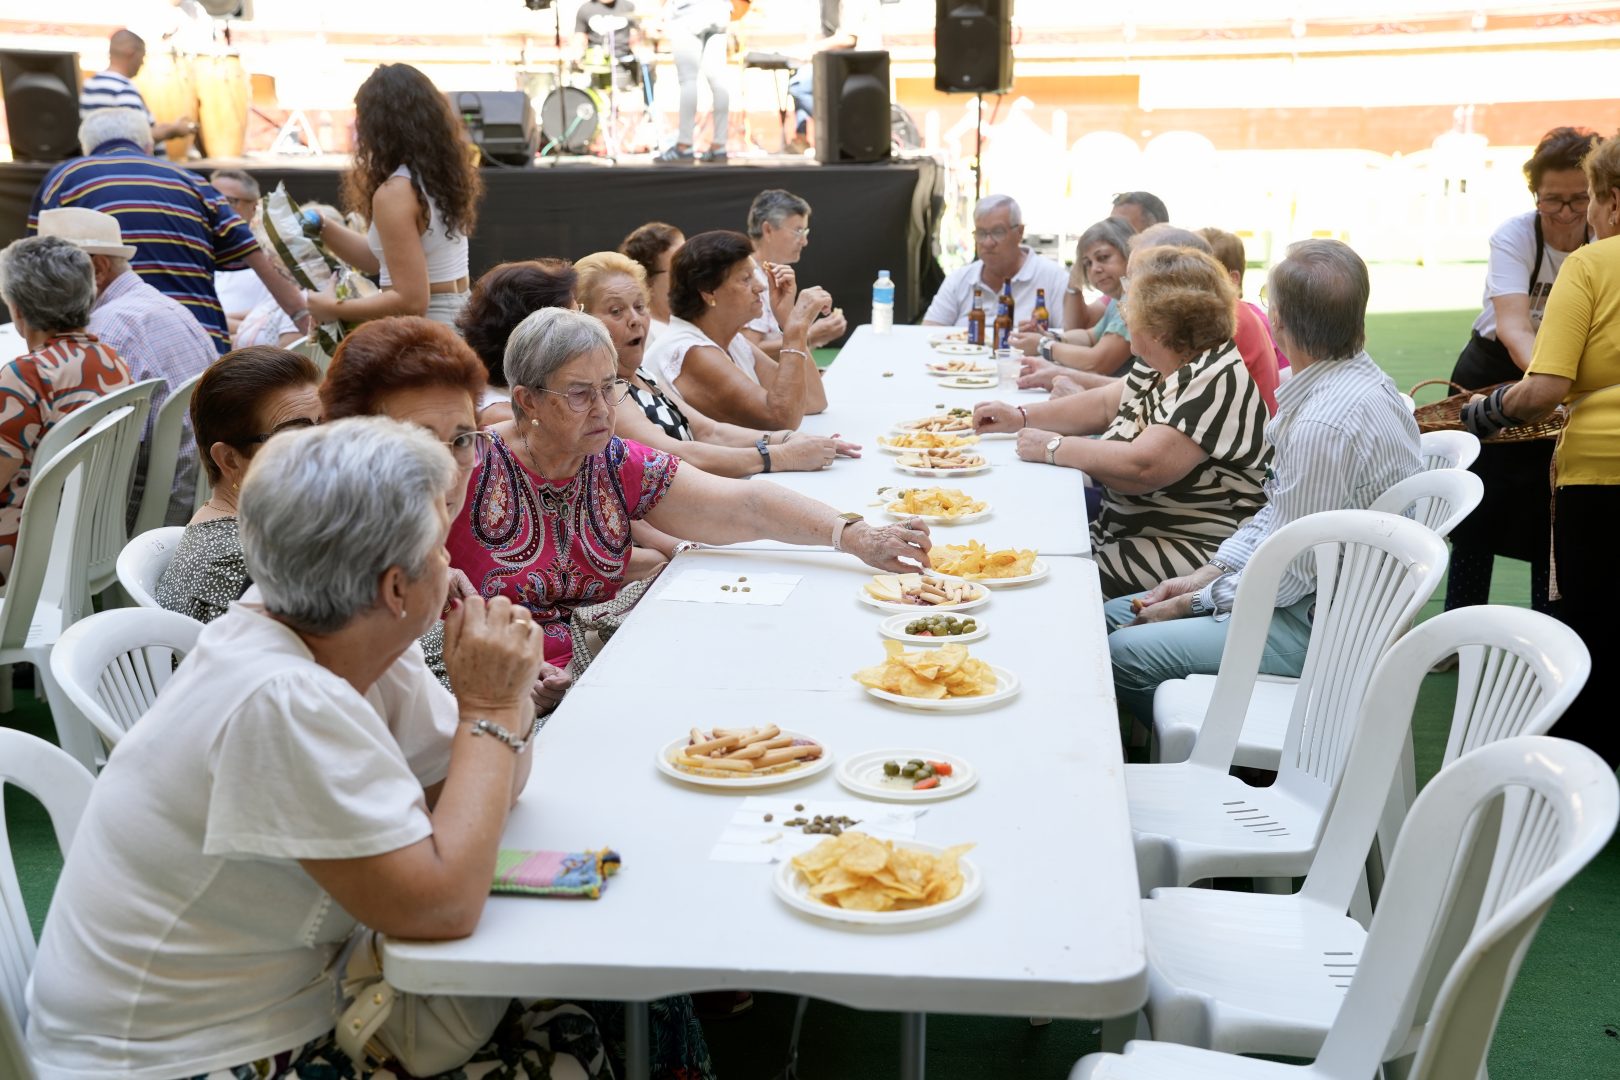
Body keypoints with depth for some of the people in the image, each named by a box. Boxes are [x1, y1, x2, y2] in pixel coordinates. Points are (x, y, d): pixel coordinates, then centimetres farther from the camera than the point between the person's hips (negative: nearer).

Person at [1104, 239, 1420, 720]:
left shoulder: (1325, 424, -28)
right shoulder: (1355, 379, 5)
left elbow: (1291, 574, -22)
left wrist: (1193, 602, -9)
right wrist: (1207, 573, 4)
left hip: (1319, 626, -10)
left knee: (1124, 653, -18)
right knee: (1113, 615, 9)